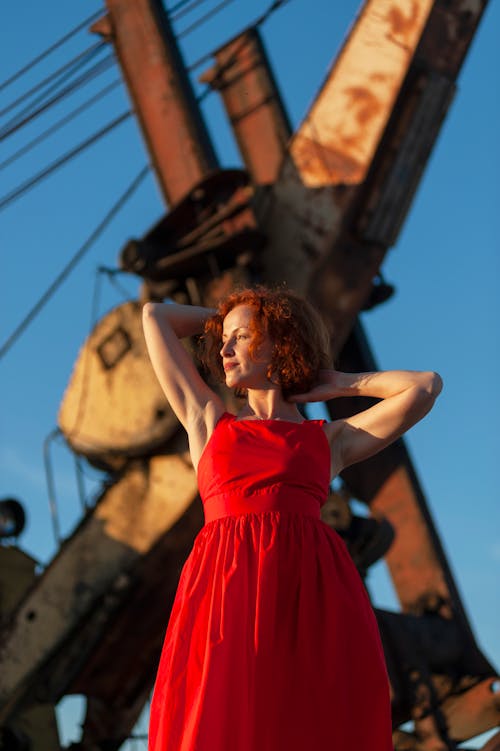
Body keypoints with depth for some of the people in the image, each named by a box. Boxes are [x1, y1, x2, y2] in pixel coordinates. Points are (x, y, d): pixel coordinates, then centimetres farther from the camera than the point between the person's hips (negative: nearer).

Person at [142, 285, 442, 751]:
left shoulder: (331, 440, 21)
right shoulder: (207, 420, 24)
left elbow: (426, 386, 15)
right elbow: (156, 316, 31)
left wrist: (340, 385, 26)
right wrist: (219, 319, 42)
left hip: (312, 592, 0)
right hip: (226, 590, 1)